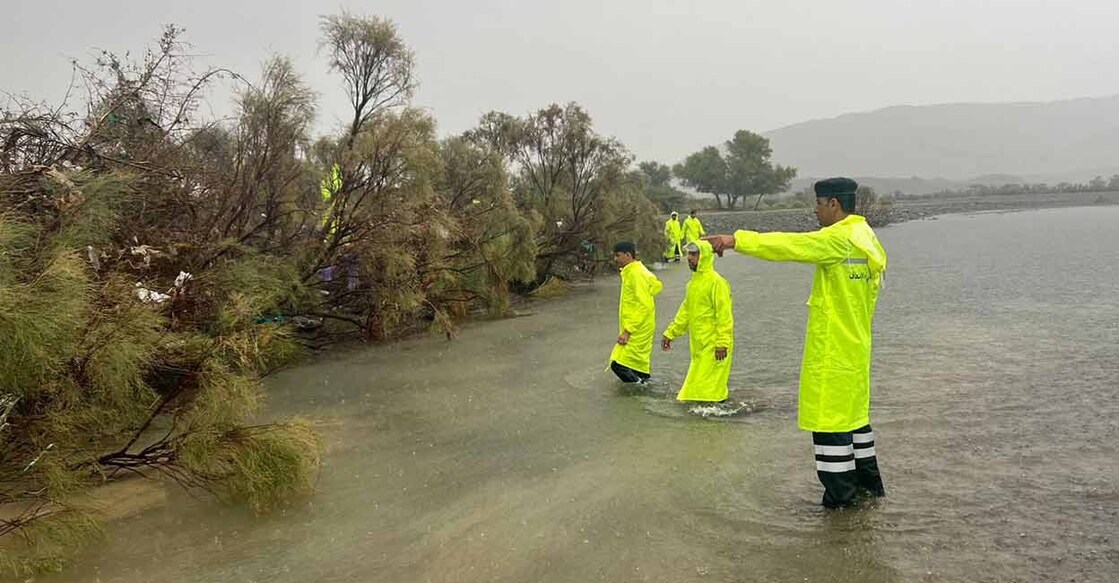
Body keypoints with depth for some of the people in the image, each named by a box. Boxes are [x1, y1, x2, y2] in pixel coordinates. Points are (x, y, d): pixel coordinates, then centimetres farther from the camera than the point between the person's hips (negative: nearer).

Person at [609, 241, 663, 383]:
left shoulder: (636, 273, -18)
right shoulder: (631, 271, 12)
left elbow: (644, 306, -23)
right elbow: (657, 285, 27)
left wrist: (628, 330, -25)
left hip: (637, 330, -10)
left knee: (619, 365, -16)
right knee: (640, 368, 16)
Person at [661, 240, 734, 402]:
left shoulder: (716, 282, -14)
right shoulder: (693, 282, 13)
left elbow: (724, 314, -17)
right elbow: (685, 311, 20)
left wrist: (722, 343, -21)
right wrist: (670, 334, 17)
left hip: (713, 345, -9)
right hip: (699, 345, 9)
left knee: (708, 387, -7)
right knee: (698, 385, 14)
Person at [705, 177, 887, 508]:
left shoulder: (839, 238, -18)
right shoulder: (865, 236, 10)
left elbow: (788, 244, -27)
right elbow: (875, 284, 15)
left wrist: (736, 240, -30)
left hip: (832, 347, -10)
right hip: (854, 343, 10)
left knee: (830, 415, 0)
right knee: (853, 411, 20)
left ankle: (840, 492, 9)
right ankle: (868, 481, 32)